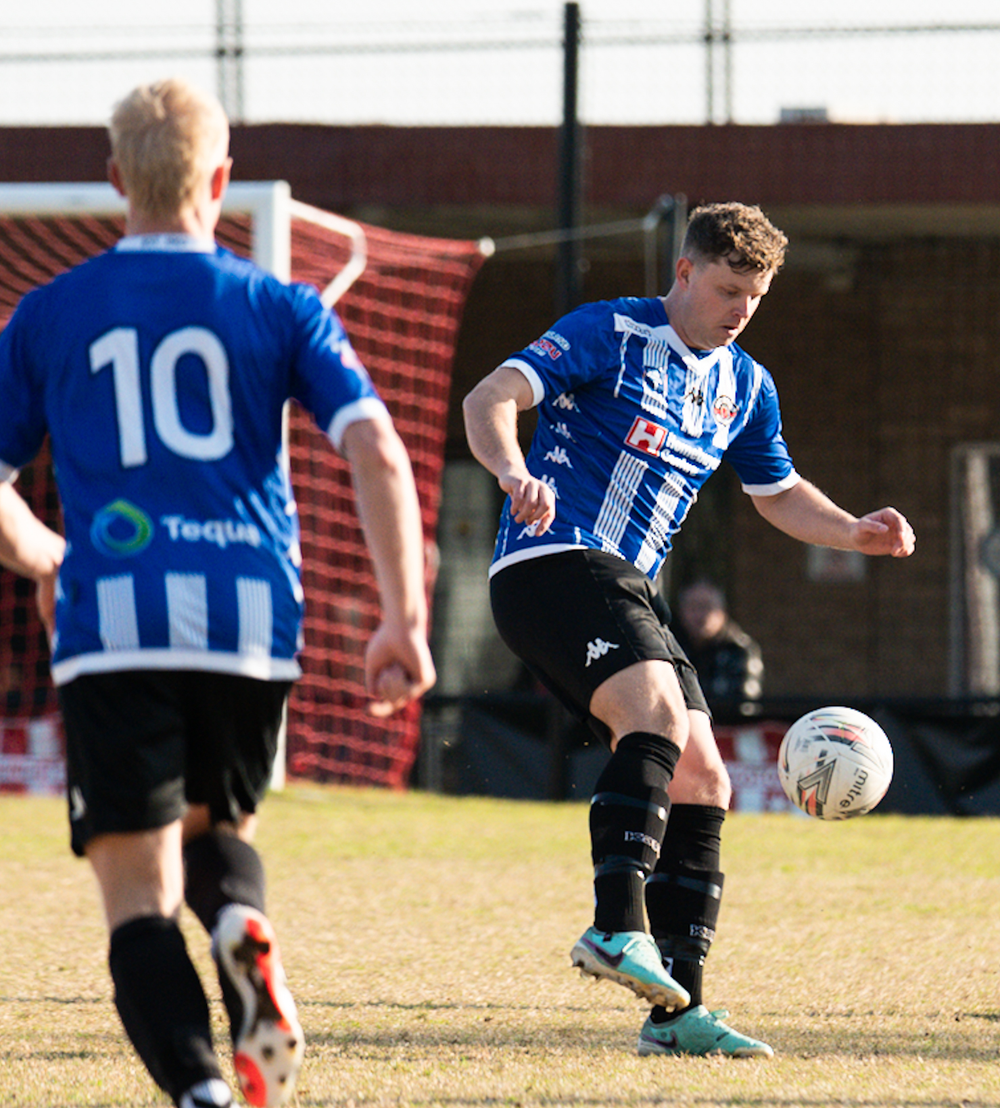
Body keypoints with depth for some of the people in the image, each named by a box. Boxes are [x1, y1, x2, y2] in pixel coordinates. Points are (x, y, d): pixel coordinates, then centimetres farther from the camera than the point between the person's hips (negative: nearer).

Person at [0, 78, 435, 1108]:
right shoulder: (281, 309, 10)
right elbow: (378, 455, -2)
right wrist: (404, 619, -2)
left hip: (112, 626, -1)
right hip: (252, 618, 2)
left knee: (139, 894, -1)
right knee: (214, 827, 24)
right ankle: (244, 929, -10)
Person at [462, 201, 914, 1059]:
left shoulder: (746, 388, 17)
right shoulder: (608, 335, -4)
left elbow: (780, 495, 31)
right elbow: (489, 400, -14)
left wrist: (856, 533, 11)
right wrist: (514, 472, -35)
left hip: (626, 592, 8)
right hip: (550, 563, -8)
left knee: (700, 781, 1)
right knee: (657, 711, -31)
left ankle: (677, 1011, 5)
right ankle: (618, 925, -40)